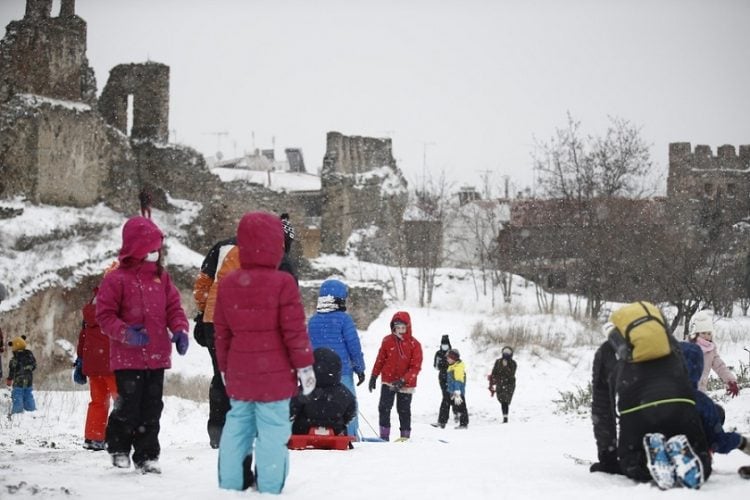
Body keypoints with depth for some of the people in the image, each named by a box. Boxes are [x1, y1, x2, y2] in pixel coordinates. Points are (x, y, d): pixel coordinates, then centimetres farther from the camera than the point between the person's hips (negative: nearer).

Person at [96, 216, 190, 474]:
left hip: (157, 356, 5)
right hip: (128, 357, -5)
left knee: (151, 408, 8)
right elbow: (104, 314, -7)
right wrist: (125, 333, -22)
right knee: (129, 406, -4)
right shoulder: (116, 278, -7)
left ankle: (146, 455, 16)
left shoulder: (161, 277, 10)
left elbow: (173, 307, 12)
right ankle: (118, 447, 19)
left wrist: (180, 329, -6)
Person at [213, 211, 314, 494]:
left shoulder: (227, 284, 6)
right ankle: (269, 490, -2)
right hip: (273, 376, -6)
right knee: (272, 432, -3)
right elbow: (294, 331, -11)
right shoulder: (282, 283, -12)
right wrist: (305, 366, -2)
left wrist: (225, 369, 22)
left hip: (238, 375, 6)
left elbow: (221, 333, 12)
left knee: (236, 429, 13)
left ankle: (230, 486, 18)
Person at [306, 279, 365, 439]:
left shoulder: (312, 321, 8)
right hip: (342, 371, -5)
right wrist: (360, 369, 4)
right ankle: (350, 436, -2)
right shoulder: (343, 319, -8)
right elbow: (354, 346, -6)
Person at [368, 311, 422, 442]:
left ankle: (405, 436, 17)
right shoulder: (387, 341, -1)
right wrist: (374, 377, 8)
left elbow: (416, 367, -11)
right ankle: (384, 436, -2)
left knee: (404, 410, 7)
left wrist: (403, 380, -21)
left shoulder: (414, 344, -8)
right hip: (388, 382, 2)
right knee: (384, 408, -6)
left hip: (406, 384, -2)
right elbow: (380, 360, 8)